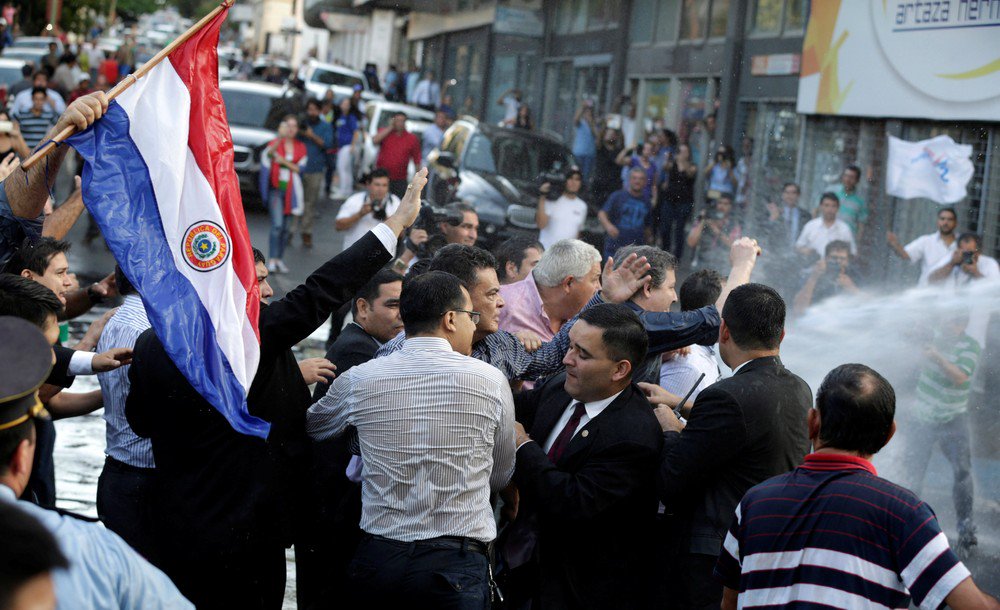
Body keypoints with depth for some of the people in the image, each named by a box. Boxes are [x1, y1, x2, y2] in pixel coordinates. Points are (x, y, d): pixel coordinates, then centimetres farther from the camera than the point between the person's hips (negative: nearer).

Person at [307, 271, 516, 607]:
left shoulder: (358, 380, -2)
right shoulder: (491, 380, -7)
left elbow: (310, 428, 20)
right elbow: (501, 477, 7)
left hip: (378, 557, 2)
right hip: (457, 566, -2)